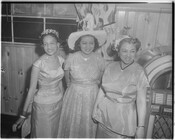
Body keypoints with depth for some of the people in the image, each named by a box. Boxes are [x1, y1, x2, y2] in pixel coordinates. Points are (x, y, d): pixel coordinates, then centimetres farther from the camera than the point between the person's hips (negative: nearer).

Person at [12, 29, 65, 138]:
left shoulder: (61, 60, -4)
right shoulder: (38, 64, -19)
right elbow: (32, 89, -14)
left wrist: (63, 99, 13)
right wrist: (24, 114, -10)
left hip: (58, 103, 5)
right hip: (43, 105, -5)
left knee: (55, 133, 23)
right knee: (42, 134, 14)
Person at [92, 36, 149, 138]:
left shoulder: (139, 72, -13)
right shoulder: (110, 67, -2)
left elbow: (141, 101, -12)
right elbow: (102, 89, 5)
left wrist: (141, 126, -12)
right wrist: (96, 109, 9)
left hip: (124, 116, -3)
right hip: (105, 114, 4)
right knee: (102, 136, 17)